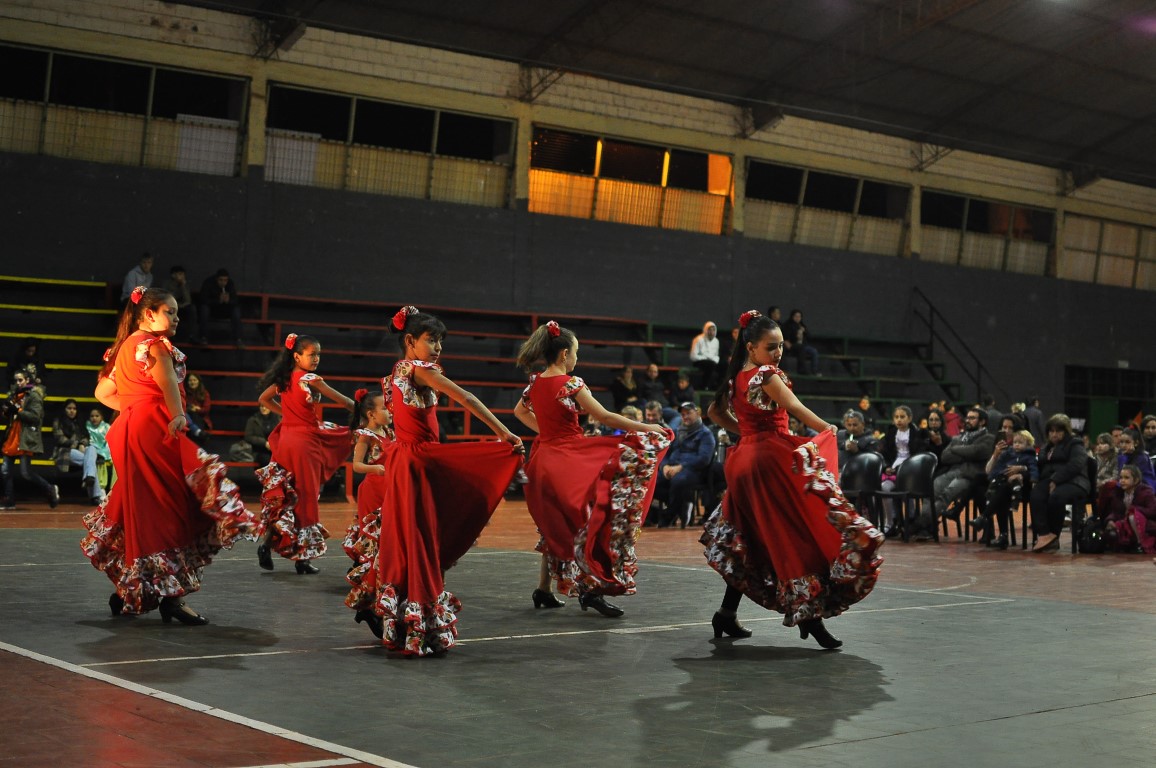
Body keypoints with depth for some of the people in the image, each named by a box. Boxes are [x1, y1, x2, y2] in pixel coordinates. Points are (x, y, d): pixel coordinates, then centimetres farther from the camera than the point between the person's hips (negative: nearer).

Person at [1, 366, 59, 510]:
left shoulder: (34, 395, -6)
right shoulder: (17, 395, 18)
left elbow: (35, 417, -15)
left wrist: (18, 410, -21)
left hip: (26, 440, -8)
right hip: (12, 438, 8)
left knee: (26, 473, -10)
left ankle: (51, 490, 8)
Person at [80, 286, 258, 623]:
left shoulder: (125, 347, 22)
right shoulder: (155, 344, -6)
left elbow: (102, 391, 29)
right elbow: (165, 378, -26)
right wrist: (178, 416, -34)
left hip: (126, 431, 10)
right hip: (154, 430, -10)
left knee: (142, 512, 15)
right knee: (170, 510, -11)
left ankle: (127, 590, 20)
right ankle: (172, 596, -16)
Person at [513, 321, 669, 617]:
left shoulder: (536, 382, 8)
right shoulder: (570, 383, -13)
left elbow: (520, 412, 27)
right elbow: (605, 417, -14)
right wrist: (647, 427, -7)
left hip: (544, 457, 8)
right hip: (569, 458, -8)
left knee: (556, 526, 18)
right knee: (590, 524, -5)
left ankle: (543, 590, 22)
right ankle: (590, 589, -12)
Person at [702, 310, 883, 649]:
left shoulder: (736, 378, 14)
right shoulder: (766, 375, -11)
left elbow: (715, 412, 26)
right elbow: (796, 408, -18)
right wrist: (828, 429, -8)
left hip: (744, 459, 9)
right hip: (772, 457, -9)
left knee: (750, 542, 17)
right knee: (799, 537, -8)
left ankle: (727, 613, 17)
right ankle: (810, 614, -12)